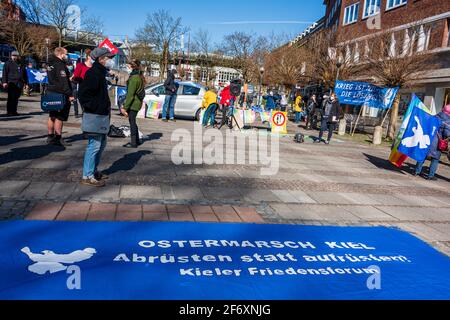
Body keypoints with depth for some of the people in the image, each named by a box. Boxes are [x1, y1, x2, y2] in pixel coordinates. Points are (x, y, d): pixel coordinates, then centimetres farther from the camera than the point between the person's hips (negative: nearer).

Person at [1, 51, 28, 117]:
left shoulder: (21, 64, 18)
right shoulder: (8, 63, 5)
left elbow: (25, 74, 23)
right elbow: (4, 73, -1)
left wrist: (25, 82, 18)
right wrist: (4, 82, -10)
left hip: (19, 84, 4)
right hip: (11, 83, -4)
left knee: (16, 98, 7)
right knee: (11, 98, -9)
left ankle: (14, 111, 14)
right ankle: (9, 112, -6)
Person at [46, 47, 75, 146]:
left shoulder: (51, 64, 16)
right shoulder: (60, 65, -15)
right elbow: (64, 82, -21)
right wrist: (70, 94, -21)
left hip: (51, 93, 10)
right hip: (60, 94, -10)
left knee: (52, 116, 15)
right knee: (60, 117, -6)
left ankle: (50, 136, 22)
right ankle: (58, 138, -4)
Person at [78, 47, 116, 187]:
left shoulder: (101, 73, 18)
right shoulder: (93, 73, -14)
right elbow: (83, 93, -21)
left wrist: (107, 109, 18)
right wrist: (91, 109, -18)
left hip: (102, 115, 11)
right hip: (94, 116, -11)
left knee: (101, 144, 17)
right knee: (94, 145, -7)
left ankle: (94, 171, 29)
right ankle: (87, 176, 1)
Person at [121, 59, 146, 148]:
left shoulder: (134, 78, -17)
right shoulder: (139, 77, 14)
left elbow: (130, 94, -20)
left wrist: (125, 107, -17)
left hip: (133, 103, -10)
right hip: (137, 103, 10)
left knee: (132, 122, -2)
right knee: (132, 122, 18)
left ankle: (133, 143, 4)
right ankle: (137, 140, 27)